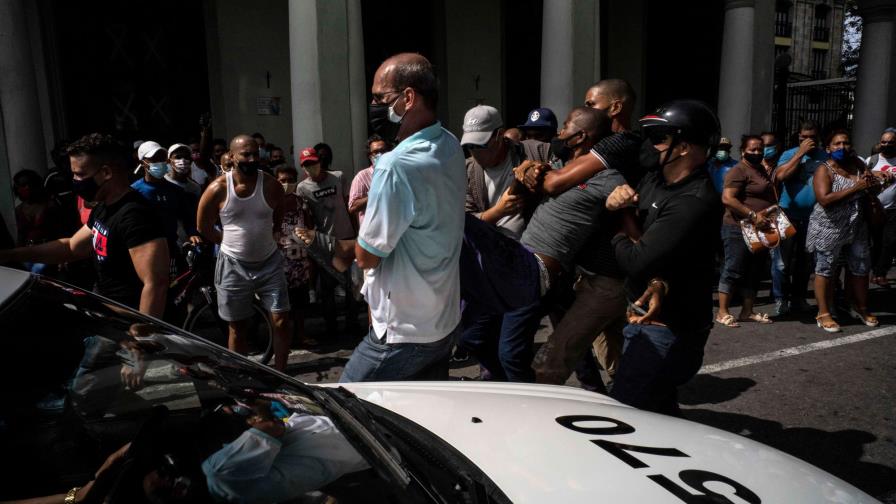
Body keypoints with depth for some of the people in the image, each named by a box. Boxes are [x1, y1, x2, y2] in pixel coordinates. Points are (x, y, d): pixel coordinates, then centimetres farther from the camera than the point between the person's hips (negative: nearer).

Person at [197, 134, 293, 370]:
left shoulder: (272, 185, -9)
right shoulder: (218, 189, -12)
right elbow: (204, 228, 1)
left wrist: (267, 239, 1)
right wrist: (234, 242, 4)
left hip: (269, 262, 1)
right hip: (234, 265, -1)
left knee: (281, 321, -3)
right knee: (237, 327, 10)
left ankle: (279, 373, 14)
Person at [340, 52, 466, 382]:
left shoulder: (396, 166, -26)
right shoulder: (452, 147, 2)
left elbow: (365, 256, -16)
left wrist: (365, 216, 1)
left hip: (405, 333, -8)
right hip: (446, 321, 9)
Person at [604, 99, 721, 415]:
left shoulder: (694, 203, -25)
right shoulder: (655, 180, 4)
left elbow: (637, 261, -28)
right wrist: (617, 200, -17)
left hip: (666, 330, -9)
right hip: (648, 319, 9)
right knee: (660, 410, 24)